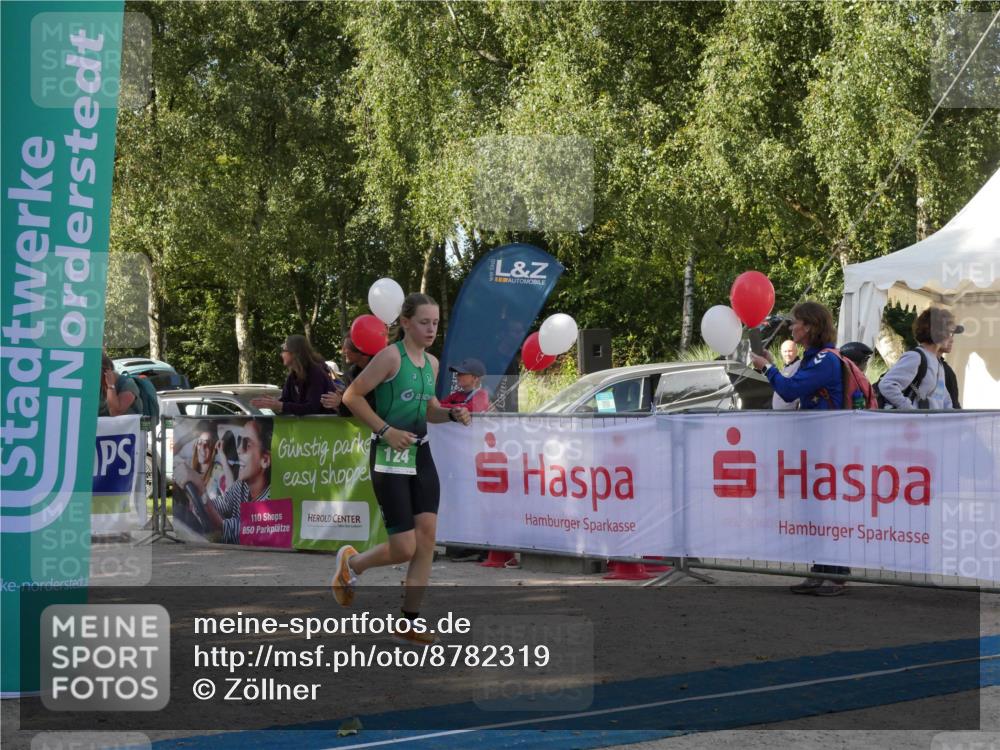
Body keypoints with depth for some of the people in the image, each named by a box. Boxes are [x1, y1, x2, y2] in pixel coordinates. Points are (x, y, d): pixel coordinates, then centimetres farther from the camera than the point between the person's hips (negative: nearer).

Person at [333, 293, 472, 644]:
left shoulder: (431, 363, 10)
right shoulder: (391, 356, -12)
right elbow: (352, 395, -12)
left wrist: (451, 414, 4)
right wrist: (385, 430, -17)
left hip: (421, 454, 7)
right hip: (390, 457, -7)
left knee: (427, 537, -2)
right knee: (404, 549, -7)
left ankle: (409, 621, 6)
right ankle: (351, 562, 23)